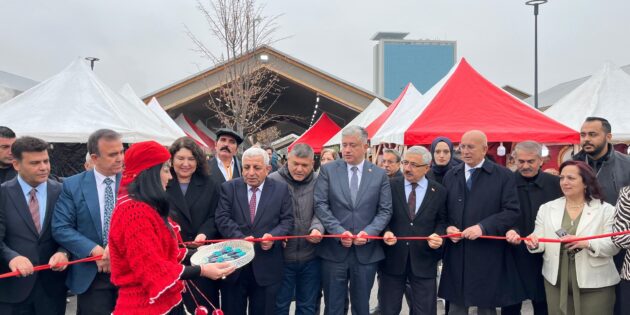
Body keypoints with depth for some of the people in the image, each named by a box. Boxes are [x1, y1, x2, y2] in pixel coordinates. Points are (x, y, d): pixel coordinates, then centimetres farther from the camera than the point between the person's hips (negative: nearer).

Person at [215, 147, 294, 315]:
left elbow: (287, 220, 0)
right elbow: (222, 219, -6)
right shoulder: (228, 188, 3)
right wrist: (241, 238, -21)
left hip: (266, 265, 0)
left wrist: (273, 236, -20)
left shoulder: (281, 189, 3)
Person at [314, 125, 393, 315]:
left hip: (366, 251, 1)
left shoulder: (379, 175, 5)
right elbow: (320, 205, -4)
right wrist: (338, 231, -14)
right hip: (334, 250, 0)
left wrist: (368, 232, -14)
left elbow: (385, 210, 2)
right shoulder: (328, 170, 3)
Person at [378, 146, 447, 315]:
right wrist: (386, 231, -15)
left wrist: (437, 235, -12)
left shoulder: (439, 191, 2)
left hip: (424, 259, 0)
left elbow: (442, 220, 8)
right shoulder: (390, 186, 0)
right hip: (393, 257, 0)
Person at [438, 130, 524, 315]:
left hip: (488, 255, -3)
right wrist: (448, 227, -6)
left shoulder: (503, 175, -2)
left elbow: (512, 211, -9)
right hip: (456, 254, 3)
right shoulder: (450, 176, 11)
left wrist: (483, 227, -19)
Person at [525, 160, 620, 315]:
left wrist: (587, 244, -23)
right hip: (556, 281, 2)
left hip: (595, 284, -2)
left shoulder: (606, 210, 0)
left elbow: (614, 245, -7)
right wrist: (534, 242, -19)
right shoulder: (547, 208, 8)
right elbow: (540, 239, 4)